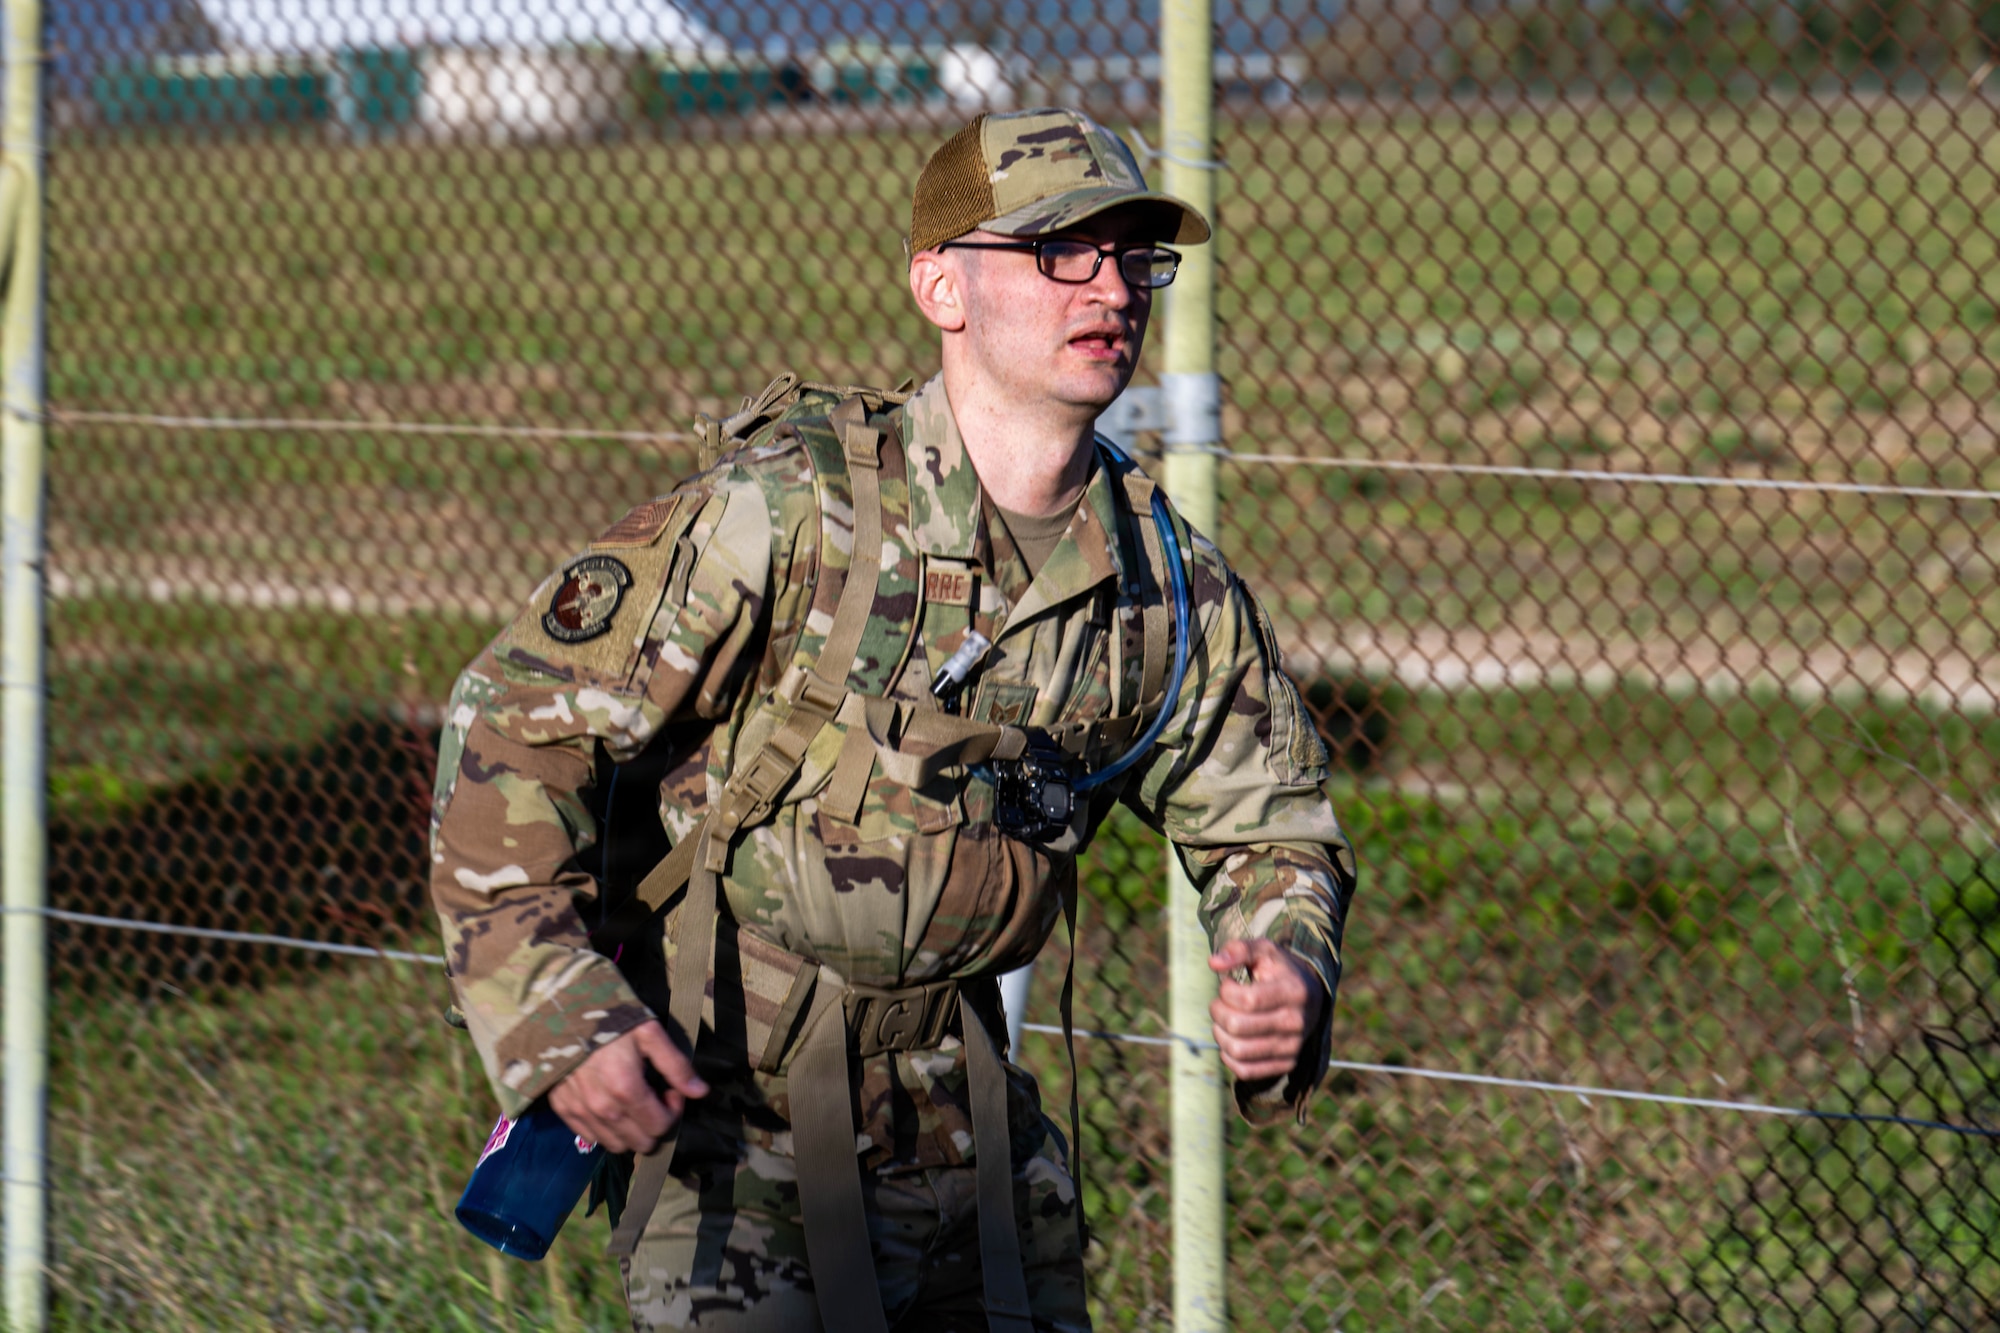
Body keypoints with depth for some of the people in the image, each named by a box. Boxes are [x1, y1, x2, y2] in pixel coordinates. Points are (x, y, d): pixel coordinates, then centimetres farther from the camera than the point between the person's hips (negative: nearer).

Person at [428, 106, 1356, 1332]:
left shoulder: (1170, 586, 0)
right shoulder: (793, 507, -17)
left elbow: (1270, 829, 13)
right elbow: (519, 721, -13)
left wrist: (1289, 977, -10)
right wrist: (554, 1007, -21)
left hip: (957, 1113, 6)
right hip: (730, 1103, -6)